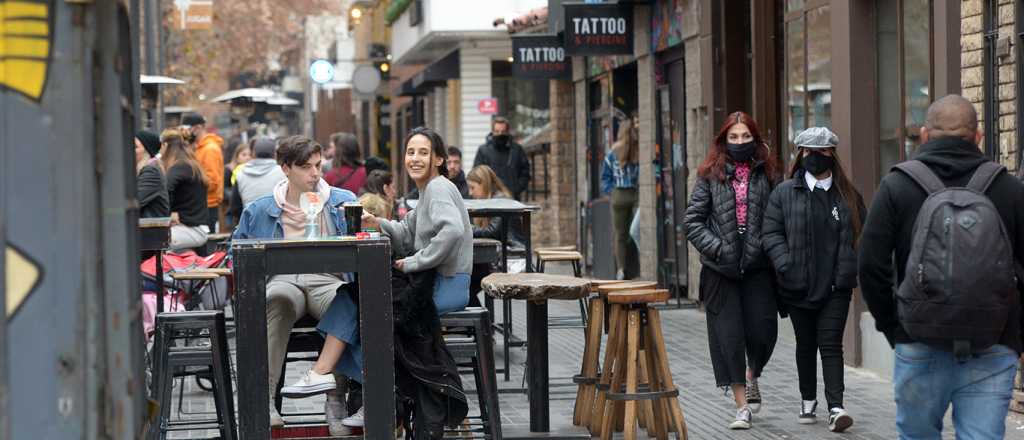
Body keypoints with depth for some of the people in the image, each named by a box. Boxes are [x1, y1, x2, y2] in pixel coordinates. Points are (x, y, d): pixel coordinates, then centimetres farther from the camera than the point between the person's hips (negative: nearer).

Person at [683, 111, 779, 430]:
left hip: (757, 266, 0)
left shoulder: (766, 174, 5)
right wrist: (717, 248, -9)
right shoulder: (711, 176, 3)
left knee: (762, 329, -7)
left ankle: (752, 377, 27)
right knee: (729, 335, 1)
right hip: (721, 269, 0)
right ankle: (742, 406, 10)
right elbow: (692, 221, 2)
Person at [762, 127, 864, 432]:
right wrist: (785, 265, -14)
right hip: (798, 286, 1)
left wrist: (853, 271, -6)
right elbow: (772, 233, 0)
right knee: (806, 345, 14)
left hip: (836, 286, -1)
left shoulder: (847, 195, 5)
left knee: (831, 345, -6)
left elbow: (861, 234, 6)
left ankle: (836, 408, -10)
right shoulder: (784, 193, 4)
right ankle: (808, 402, 28)